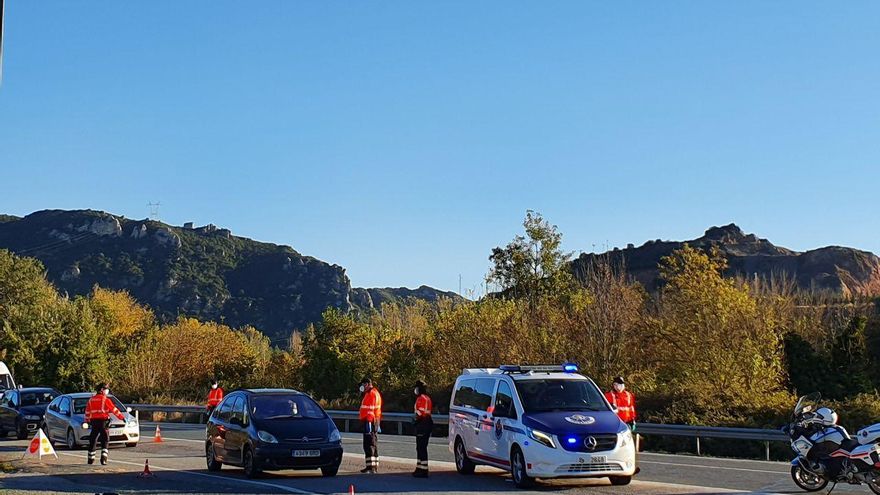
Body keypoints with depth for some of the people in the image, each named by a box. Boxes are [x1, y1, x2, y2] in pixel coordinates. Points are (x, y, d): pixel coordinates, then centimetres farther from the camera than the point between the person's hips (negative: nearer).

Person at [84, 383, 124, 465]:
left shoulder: (91, 400, 10)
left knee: (92, 440, 13)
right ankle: (103, 458, -13)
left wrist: (87, 421, 26)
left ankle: (91, 459, 19)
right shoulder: (105, 399, -7)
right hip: (103, 421, -5)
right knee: (105, 441, 1)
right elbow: (114, 410, -6)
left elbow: (87, 411, 16)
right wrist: (122, 417, 0)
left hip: (94, 422, 5)